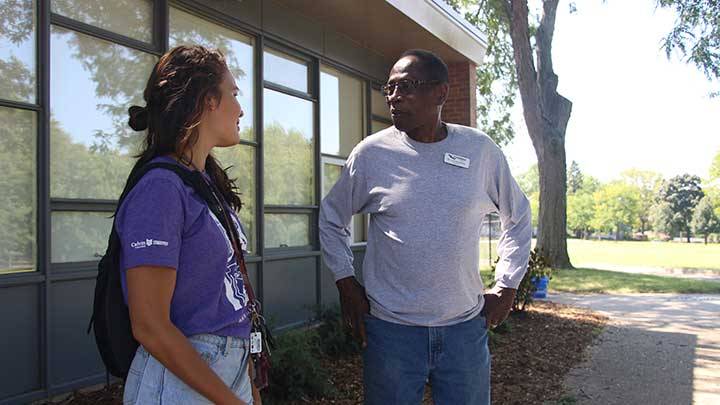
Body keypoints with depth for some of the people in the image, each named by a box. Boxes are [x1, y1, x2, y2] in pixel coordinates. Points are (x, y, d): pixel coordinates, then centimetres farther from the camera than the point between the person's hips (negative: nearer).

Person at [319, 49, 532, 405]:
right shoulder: (371, 153, -5)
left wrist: (506, 287, 7)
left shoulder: (481, 150, -2)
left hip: (465, 328, 1)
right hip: (390, 329, -1)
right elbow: (331, 217, 9)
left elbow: (518, 216, 12)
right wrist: (345, 282, 3)